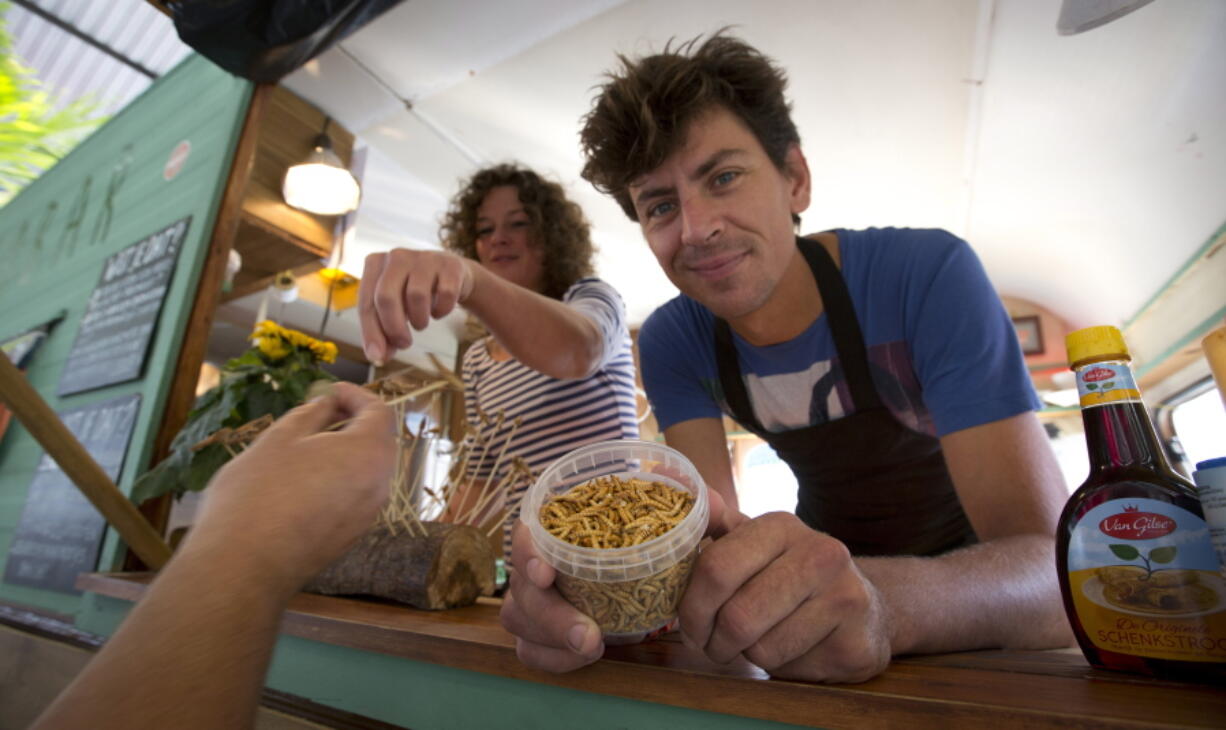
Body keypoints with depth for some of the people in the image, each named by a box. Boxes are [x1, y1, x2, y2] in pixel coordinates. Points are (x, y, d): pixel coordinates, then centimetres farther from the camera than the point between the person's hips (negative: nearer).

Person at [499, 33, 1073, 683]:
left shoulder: (928, 276, -24)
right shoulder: (673, 342, -14)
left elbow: (1048, 570, -28)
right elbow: (710, 536, -20)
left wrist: (882, 602, -48)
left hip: (975, 570, -1)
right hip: (837, 557, 2)